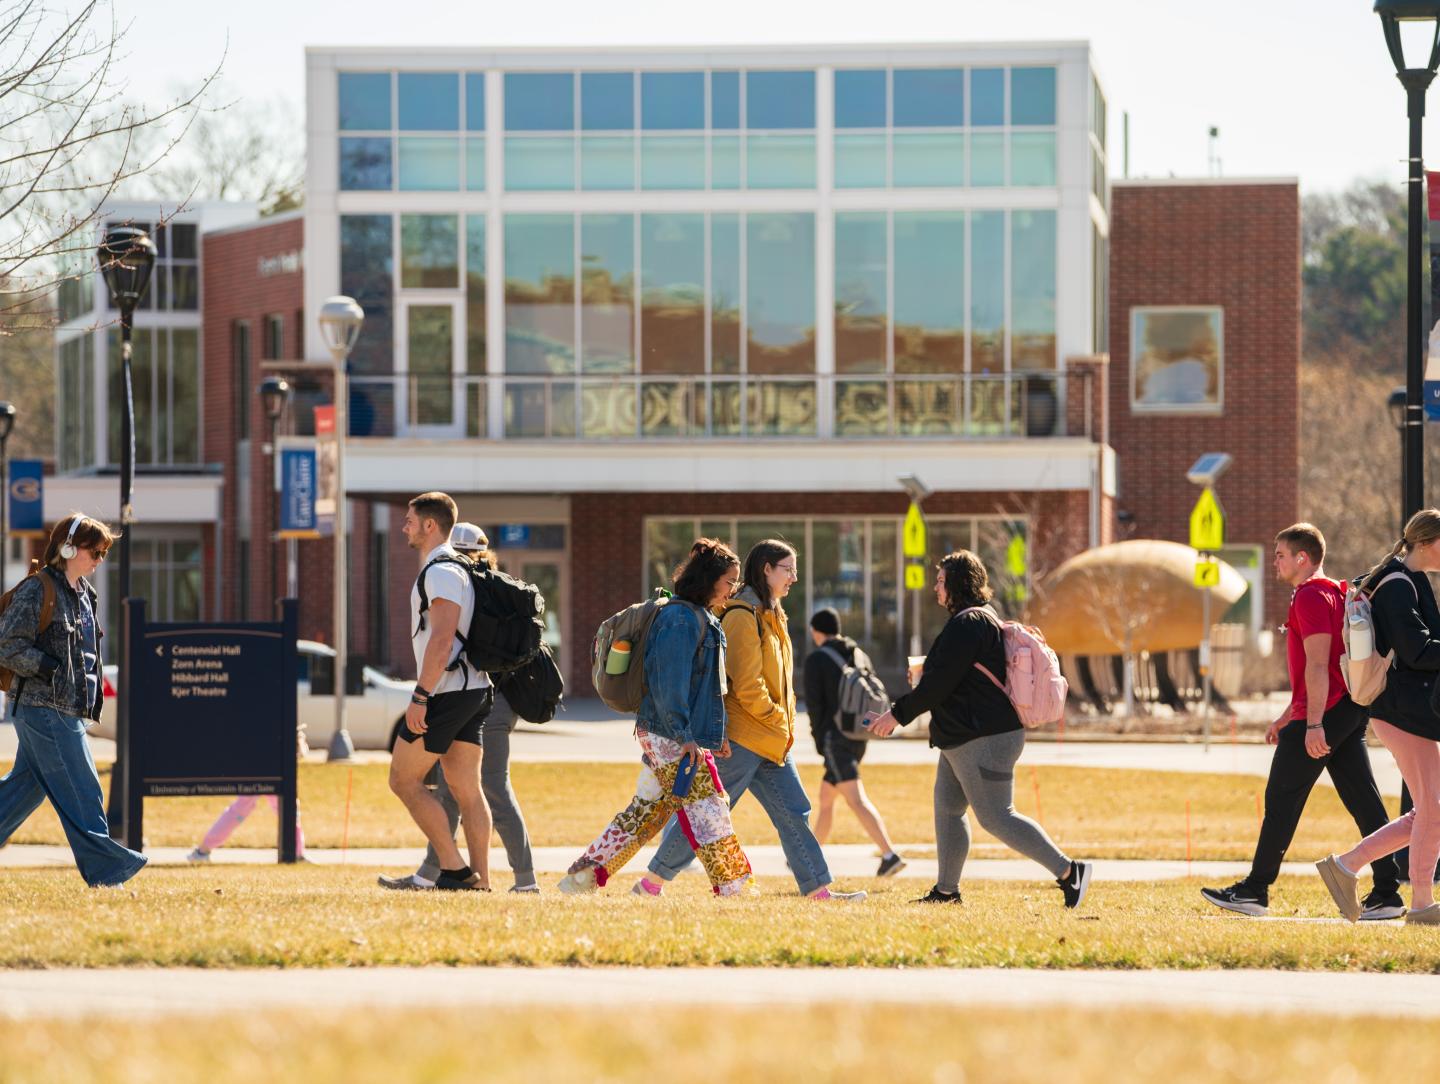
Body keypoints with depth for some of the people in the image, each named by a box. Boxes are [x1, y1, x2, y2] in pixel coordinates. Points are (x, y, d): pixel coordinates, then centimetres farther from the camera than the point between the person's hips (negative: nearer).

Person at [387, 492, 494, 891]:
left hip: (446, 691, -10)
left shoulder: (441, 572, -13)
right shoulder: (458, 568, 19)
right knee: (465, 788, 6)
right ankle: (480, 881, 2)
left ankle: (454, 867, -8)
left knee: (404, 780, -3)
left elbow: (442, 640, -22)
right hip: (474, 691, 10)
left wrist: (420, 697, -23)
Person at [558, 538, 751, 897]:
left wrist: (716, 732, 21)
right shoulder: (680, 619, -15)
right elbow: (670, 683, -20)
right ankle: (732, 889, -6)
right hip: (672, 736, -10)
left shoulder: (702, 618, 18)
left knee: (646, 810, 11)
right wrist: (685, 736, -22)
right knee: (707, 810, -8)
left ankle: (581, 876, 14)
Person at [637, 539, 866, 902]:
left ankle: (818, 889, 4)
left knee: (794, 813, 4)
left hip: (771, 741, 9)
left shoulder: (772, 616, 17)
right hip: (742, 736, -9)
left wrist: (784, 726, 11)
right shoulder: (743, 616, -14)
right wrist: (779, 722, -10)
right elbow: (747, 686, -19)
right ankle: (652, 882, 4)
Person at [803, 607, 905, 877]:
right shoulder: (859, 656, 13)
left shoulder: (816, 659, -6)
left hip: (835, 738, -8)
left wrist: (820, 741, -1)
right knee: (825, 799, 20)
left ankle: (890, 855, -30)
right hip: (858, 739, 8)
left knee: (857, 801, -16)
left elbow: (814, 703, -10)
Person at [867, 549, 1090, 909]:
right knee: (947, 808, 15)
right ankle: (946, 890, 21)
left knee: (995, 817, -10)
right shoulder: (985, 620, 16)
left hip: (983, 740, -11)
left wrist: (898, 714, -14)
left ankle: (1069, 872, -11)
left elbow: (940, 682, -20)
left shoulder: (967, 624, -17)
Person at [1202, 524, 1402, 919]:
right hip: (1350, 710, 10)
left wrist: (1313, 724, -25)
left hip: (1324, 713, -10)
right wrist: (1288, 715, 30)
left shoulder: (1310, 597, -11)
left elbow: (1317, 665, -20)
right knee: (1363, 801, 5)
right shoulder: (1333, 594, 21)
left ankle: (1255, 890, 2)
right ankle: (1387, 893, 1)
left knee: (1281, 800, -3)